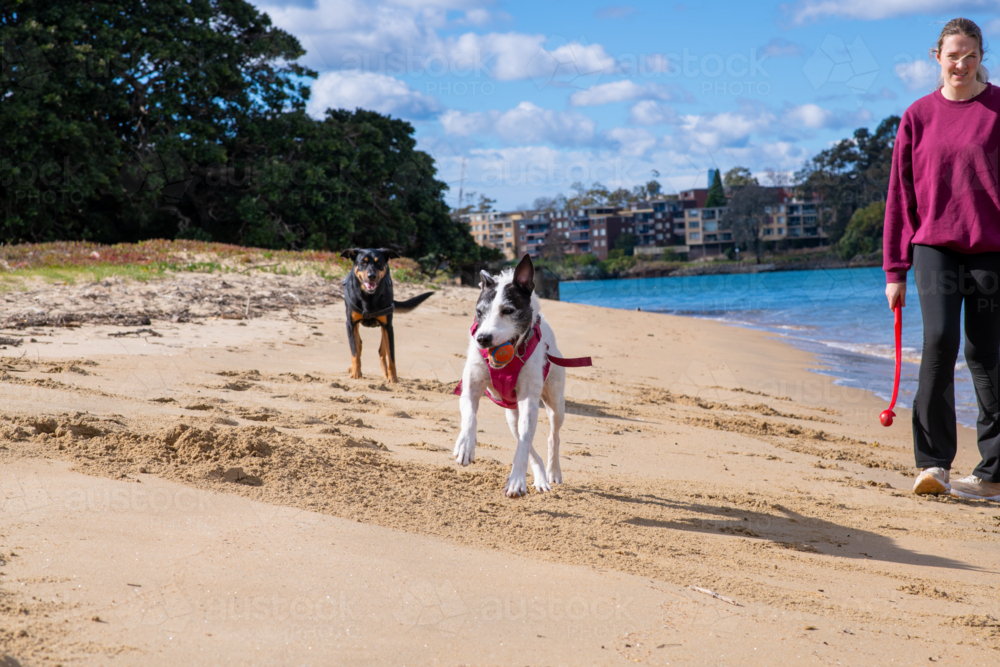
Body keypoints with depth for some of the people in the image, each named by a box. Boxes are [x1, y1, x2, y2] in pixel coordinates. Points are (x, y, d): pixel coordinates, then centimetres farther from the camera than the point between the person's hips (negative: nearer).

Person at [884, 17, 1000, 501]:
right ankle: (933, 462, -8)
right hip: (934, 245, 1)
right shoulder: (919, 116, 7)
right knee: (939, 339, -16)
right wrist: (894, 269, 6)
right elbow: (900, 196, 9)